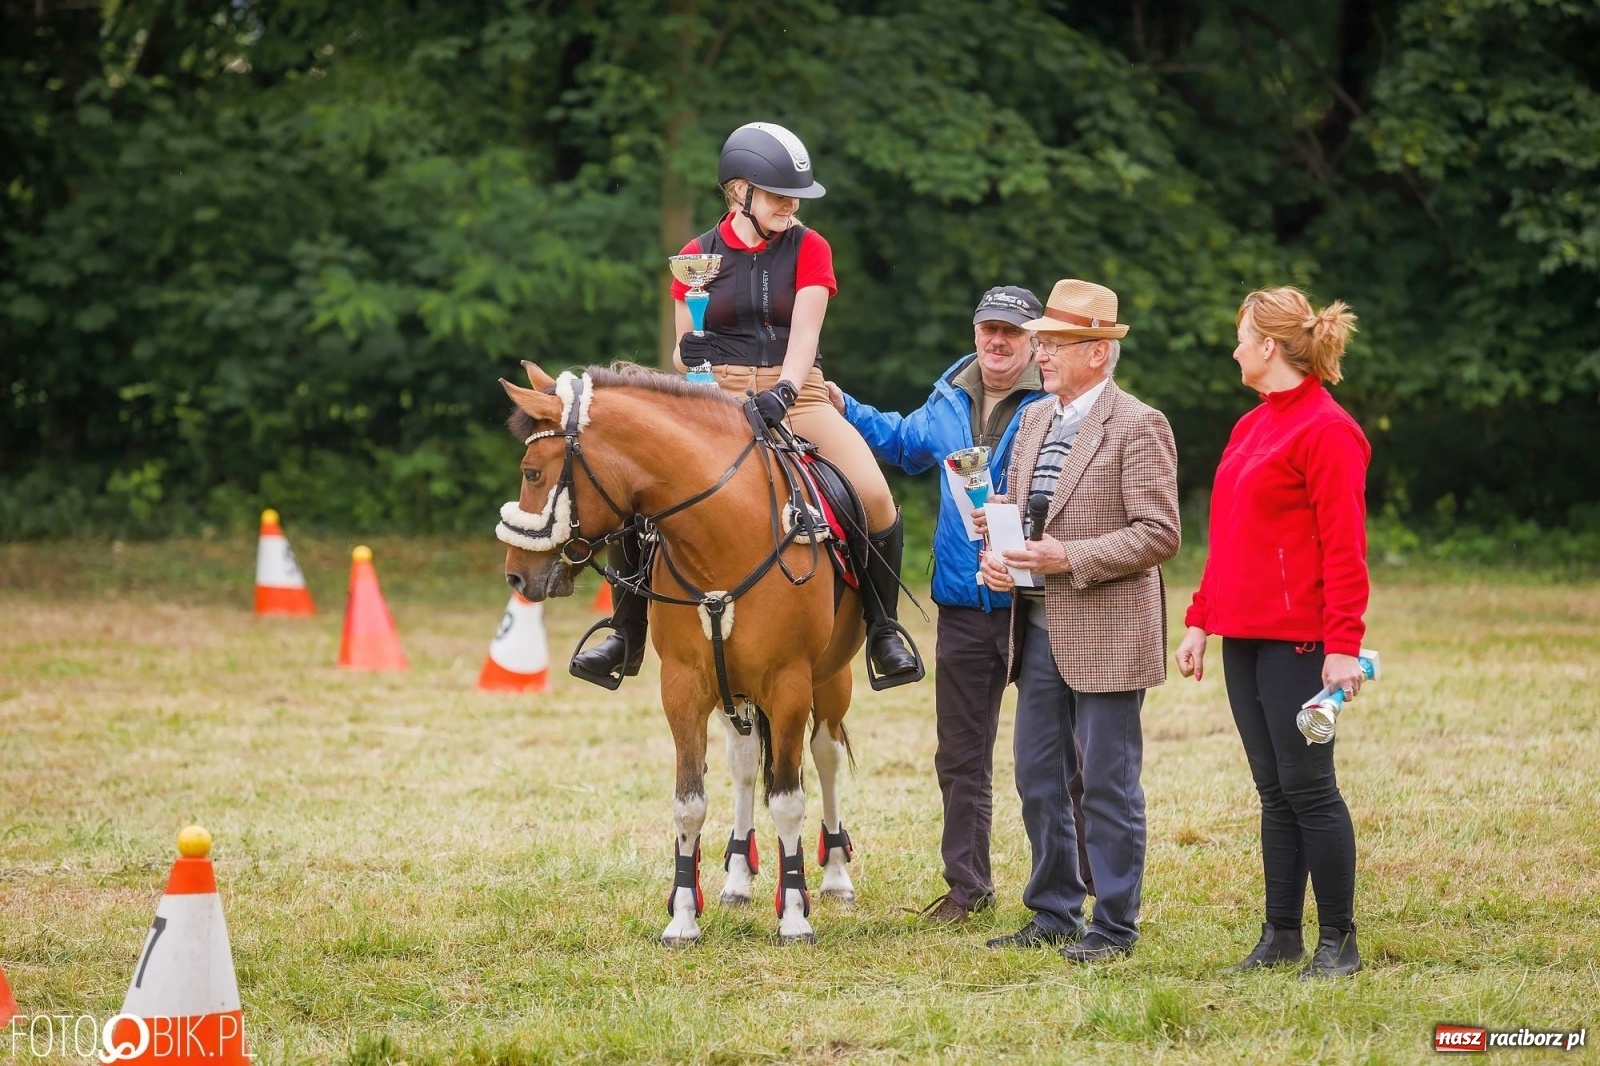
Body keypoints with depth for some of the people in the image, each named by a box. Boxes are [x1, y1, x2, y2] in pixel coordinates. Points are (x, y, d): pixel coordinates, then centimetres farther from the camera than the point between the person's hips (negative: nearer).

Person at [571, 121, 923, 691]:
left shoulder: (808, 249, 3)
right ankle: (627, 637, -2)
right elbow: (682, 351, 8)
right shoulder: (699, 256, 5)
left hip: (796, 397, 0)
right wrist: (687, 356, -16)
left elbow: (804, 333, -10)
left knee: (875, 497, -23)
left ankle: (884, 629, -3)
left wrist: (783, 393, -28)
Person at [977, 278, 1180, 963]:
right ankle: (1053, 913, 23)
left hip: (1106, 633, -8)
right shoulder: (1035, 421, 13)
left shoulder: (1138, 428, -10)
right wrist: (996, 555, -2)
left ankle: (1113, 925, 7)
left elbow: (1159, 535, -15)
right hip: (1038, 629, 8)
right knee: (1037, 778, 12)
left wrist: (1068, 557, -21)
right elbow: (1012, 507, 21)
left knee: (1107, 784, -1)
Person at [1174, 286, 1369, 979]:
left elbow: (1344, 546, -16)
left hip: (1298, 638, -8)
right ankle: (1280, 936, 15)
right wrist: (1200, 621, 16)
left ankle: (1338, 942, 2)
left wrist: (1344, 643, -21)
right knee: (1273, 790, 11)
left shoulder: (1325, 429, -11)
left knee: (1308, 786, -4)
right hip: (1243, 636, 8)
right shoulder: (1250, 427, 16)